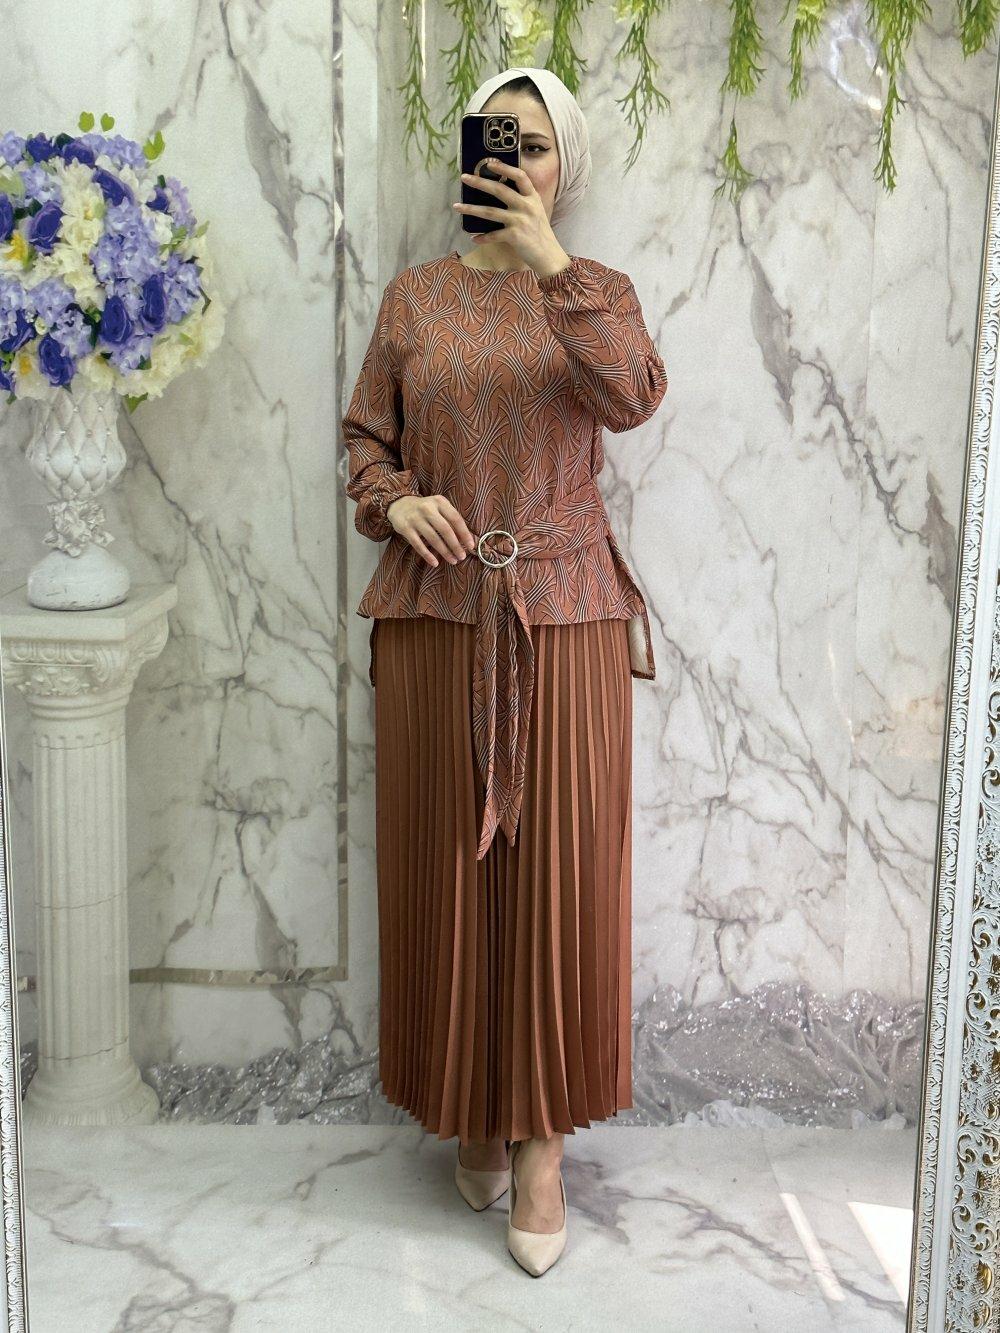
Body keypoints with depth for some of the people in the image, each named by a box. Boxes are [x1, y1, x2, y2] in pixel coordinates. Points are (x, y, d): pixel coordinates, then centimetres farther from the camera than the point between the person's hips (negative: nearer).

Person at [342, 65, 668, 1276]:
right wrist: (397, 500, -11)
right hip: (436, 614, 1)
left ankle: (543, 1141, 13)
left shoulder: (596, 291, 4)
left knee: (558, 871, 1)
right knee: (447, 866, 6)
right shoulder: (415, 296, 8)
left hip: (565, 617, -1)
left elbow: (632, 398, -16)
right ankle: (471, 1109, 25)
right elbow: (365, 436, 10)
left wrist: (551, 263, -25)